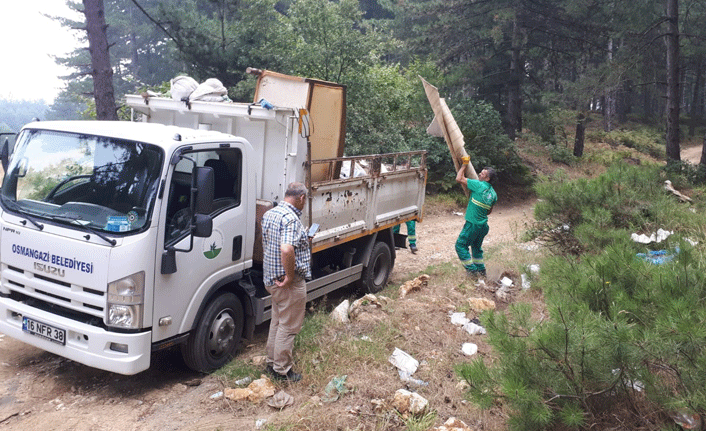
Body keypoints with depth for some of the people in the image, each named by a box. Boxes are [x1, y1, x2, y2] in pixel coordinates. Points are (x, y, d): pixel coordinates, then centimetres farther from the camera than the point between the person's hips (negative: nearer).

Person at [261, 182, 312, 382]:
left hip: (271, 279, 9)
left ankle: (272, 362, 33)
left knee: (277, 322, 22)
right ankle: (282, 370, 14)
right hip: (290, 283, -9)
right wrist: (290, 276, -26)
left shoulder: (268, 214, 9)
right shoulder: (291, 219, -23)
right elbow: (286, 250, -37)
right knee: (288, 326, 4)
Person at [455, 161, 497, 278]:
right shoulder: (493, 193, 7)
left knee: (461, 245, 6)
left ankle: (471, 270, 5)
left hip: (472, 224, -7)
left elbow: (459, 179, -14)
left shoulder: (479, 185, -15)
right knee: (477, 247, 23)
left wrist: (464, 164, -3)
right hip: (483, 225, 7)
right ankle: (481, 270, 27)